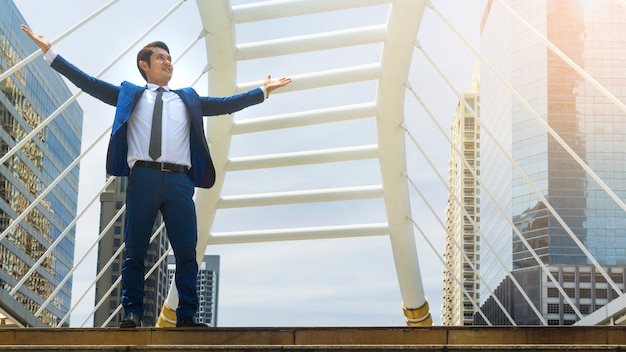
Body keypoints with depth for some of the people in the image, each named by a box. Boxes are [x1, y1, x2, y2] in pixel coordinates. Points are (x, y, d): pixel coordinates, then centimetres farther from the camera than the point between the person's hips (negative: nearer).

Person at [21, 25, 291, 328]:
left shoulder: (188, 99, 25)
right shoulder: (129, 94, 18)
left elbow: (225, 104, 26)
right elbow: (88, 83, 14)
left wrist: (264, 90, 24)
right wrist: (49, 52, 11)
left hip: (179, 181, 2)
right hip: (143, 177, -2)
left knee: (187, 251, -3)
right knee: (135, 250, -3)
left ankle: (187, 315, 0)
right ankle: (132, 313, 0)